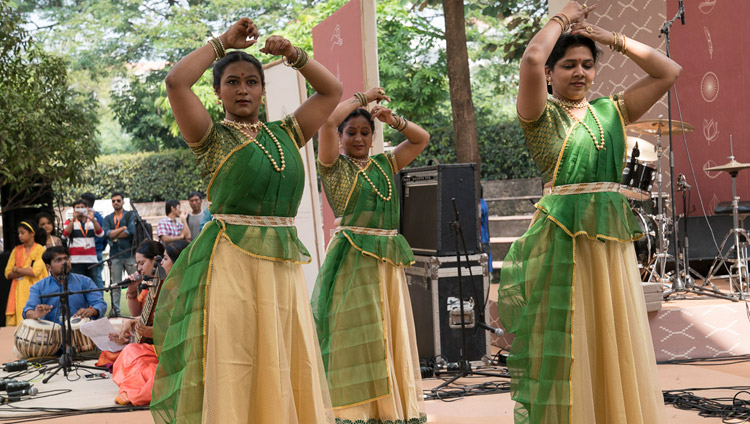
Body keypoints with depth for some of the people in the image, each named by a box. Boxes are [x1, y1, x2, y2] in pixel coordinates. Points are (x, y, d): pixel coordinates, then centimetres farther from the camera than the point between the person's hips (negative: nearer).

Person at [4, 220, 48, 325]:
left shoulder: (40, 249, -1)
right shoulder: (17, 250, 13)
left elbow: (36, 272, -12)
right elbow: (8, 273, 7)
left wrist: (17, 270, -1)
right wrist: (26, 271, -8)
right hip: (18, 292, 4)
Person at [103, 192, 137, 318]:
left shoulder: (130, 215, 7)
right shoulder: (108, 218, 15)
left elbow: (131, 231, -10)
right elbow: (107, 233, -3)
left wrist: (115, 235, -5)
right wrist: (123, 228, -10)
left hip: (129, 254, -2)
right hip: (115, 255, 2)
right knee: (115, 285, -1)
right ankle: (115, 309, 1)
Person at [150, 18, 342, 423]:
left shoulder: (283, 134, 16)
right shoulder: (212, 137, 2)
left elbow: (331, 90, 19)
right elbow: (176, 82, -13)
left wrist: (293, 54, 7)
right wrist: (223, 42, -3)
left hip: (284, 266, 5)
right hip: (231, 263, -5)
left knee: (285, 369, 4)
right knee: (230, 366, -7)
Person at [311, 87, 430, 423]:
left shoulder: (384, 164, 15)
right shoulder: (334, 166, 0)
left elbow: (421, 139, 20)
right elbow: (327, 120, -14)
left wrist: (394, 120, 5)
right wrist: (362, 98, -3)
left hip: (388, 262, 6)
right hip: (353, 260, -5)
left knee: (392, 336, 7)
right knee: (357, 339, -7)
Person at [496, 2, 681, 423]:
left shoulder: (611, 111, 13)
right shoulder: (542, 114, -1)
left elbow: (669, 71, 11)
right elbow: (532, 59, -19)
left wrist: (614, 38, 7)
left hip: (613, 239, 5)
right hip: (562, 238, -5)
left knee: (614, 344, 10)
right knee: (565, 344, -1)